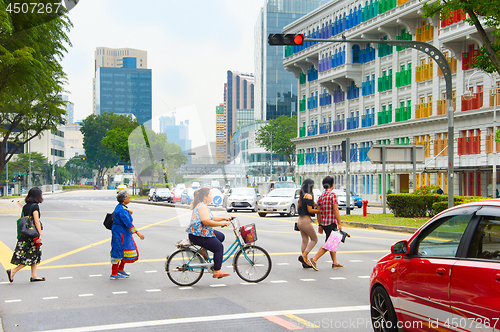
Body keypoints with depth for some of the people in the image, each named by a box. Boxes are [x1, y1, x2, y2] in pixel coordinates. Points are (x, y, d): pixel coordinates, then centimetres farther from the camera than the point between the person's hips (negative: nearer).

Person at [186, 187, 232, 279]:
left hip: (203, 232, 11)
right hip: (197, 235, -11)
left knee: (221, 236, 16)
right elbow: (207, 222, -27)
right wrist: (222, 223, -21)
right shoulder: (202, 207, -18)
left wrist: (224, 218, 14)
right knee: (219, 247, -9)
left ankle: (203, 250, 12)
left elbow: (211, 218, 23)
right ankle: (216, 272, -5)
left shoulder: (201, 205, 16)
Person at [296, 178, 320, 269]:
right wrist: (319, 211, -7)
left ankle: (305, 262, 12)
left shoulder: (301, 196, 12)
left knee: (305, 241, 11)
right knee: (314, 239, 3)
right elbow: (310, 210, -18)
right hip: (306, 220, -9)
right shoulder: (308, 196, -14)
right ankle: (303, 256, -6)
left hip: (300, 220, 9)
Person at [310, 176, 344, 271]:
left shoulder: (321, 196, 10)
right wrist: (339, 224, -12)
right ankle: (314, 259, -15)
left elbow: (319, 212, 11)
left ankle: (335, 262, 19)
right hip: (331, 222, -8)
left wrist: (320, 225, 16)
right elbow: (336, 210, -15)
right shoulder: (333, 195, -11)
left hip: (324, 223, 8)